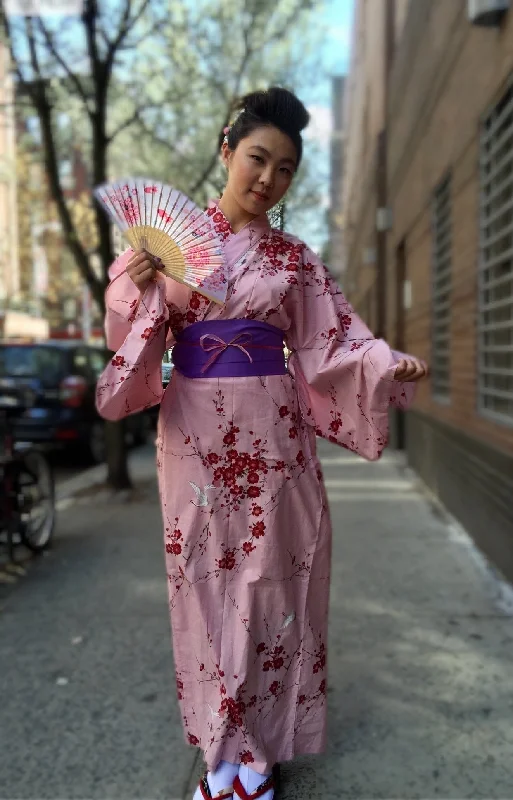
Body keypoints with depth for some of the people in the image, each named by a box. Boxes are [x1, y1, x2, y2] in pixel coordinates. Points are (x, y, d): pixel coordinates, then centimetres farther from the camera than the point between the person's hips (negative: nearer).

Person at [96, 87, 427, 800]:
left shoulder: (295, 258, 8)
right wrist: (135, 282, -13)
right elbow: (132, 330, 6)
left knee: (269, 573, 3)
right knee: (206, 577, 5)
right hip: (193, 427, 0)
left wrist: (391, 364, -13)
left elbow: (333, 342, 3)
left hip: (271, 431, 1)